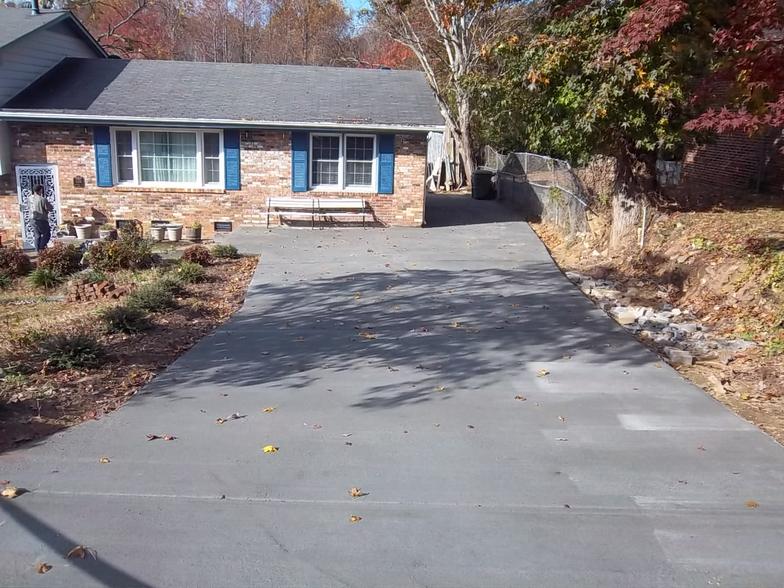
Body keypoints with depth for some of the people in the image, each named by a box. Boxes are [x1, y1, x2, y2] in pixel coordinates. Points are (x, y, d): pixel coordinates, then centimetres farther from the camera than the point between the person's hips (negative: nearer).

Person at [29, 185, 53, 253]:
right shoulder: (42, 199, -18)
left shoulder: (31, 198, 2)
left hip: (34, 220, 6)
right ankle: (41, 248, 1)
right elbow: (50, 209, -11)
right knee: (47, 234, 8)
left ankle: (38, 250, 15)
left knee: (37, 236, 13)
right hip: (42, 220, -6)